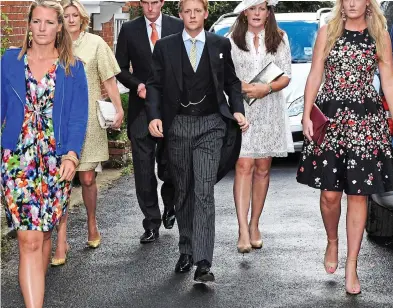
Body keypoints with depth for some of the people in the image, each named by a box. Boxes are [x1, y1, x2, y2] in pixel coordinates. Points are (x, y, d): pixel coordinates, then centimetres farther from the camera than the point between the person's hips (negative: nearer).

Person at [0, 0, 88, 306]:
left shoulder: (73, 67, 5)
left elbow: (79, 116, 0)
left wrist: (72, 155, -14)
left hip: (56, 162, 1)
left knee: (43, 234, 9)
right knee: (29, 239, -9)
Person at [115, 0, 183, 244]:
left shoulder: (178, 27, 4)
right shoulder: (129, 30, 5)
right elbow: (121, 68, 8)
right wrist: (137, 85, -10)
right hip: (141, 107, 1)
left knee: (170, 166, 4)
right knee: (144, 169, -1)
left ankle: (169, 207, 33)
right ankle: (151, 223, 7)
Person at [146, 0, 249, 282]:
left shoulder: (221, 45, 6)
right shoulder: (165, 46, 6)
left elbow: (232, 82, 13)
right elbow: (154, 84, 5)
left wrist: (238, 110, -2)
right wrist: (154, 116, -9)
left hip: (210, 124, -2)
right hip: (177, 124, 2)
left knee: (204, 192, -11)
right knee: (183, 192, 11)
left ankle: (202, 262, -13)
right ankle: (186, 251, 25)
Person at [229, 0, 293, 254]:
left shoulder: (280, 39, 6)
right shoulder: (232, 40, 4)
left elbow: (286, 76, 2)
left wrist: (266, 88, -17)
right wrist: (243, 87, -17)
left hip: (270, 111, 2)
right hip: (241, 109, -2)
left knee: (263, 168, 6)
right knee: (244, 166, -11)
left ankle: (255, 225, 17)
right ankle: (243, 230, -15)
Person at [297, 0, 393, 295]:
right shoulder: (328, 32, 6)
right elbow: (315, 76, 5)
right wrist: (306, 115, -4)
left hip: (366, 119, 0)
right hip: (329, 115, 0)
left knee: (358, 193, 1)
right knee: (330, 192, -1)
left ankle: (351, 266, 10)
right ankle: (332, 243, 29)